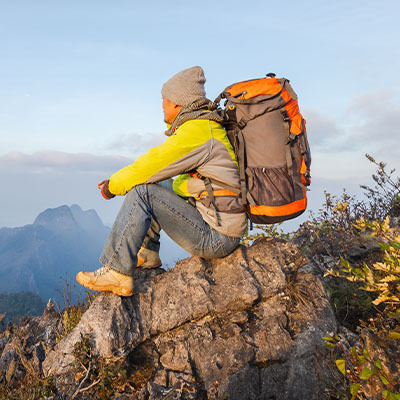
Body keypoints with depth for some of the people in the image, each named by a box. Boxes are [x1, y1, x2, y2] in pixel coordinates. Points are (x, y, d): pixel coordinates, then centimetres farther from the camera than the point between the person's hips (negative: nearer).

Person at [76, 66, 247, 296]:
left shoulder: (195, 132, -19)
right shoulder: (206, 126, 12)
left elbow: (150, 166, -18)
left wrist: (113, 185, -1)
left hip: (215, 237, -10)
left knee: (142, 191, -16)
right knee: (157, 186, 20)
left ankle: (116, 273, -11)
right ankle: (147, 253, 24)